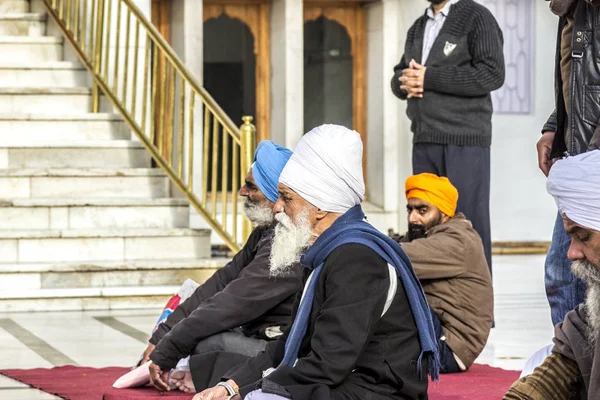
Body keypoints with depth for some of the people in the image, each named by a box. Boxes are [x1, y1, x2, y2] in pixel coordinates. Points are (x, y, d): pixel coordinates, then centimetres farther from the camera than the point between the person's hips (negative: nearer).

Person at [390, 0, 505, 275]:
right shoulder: (418, 28, 20)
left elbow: (492, 74, -14)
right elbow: (398, 78, 22)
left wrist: (429, 77, -15)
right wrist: (405, 81, -4)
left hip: (464, 141, -7)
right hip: (423, 141, 7)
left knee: (469, 223, -6)